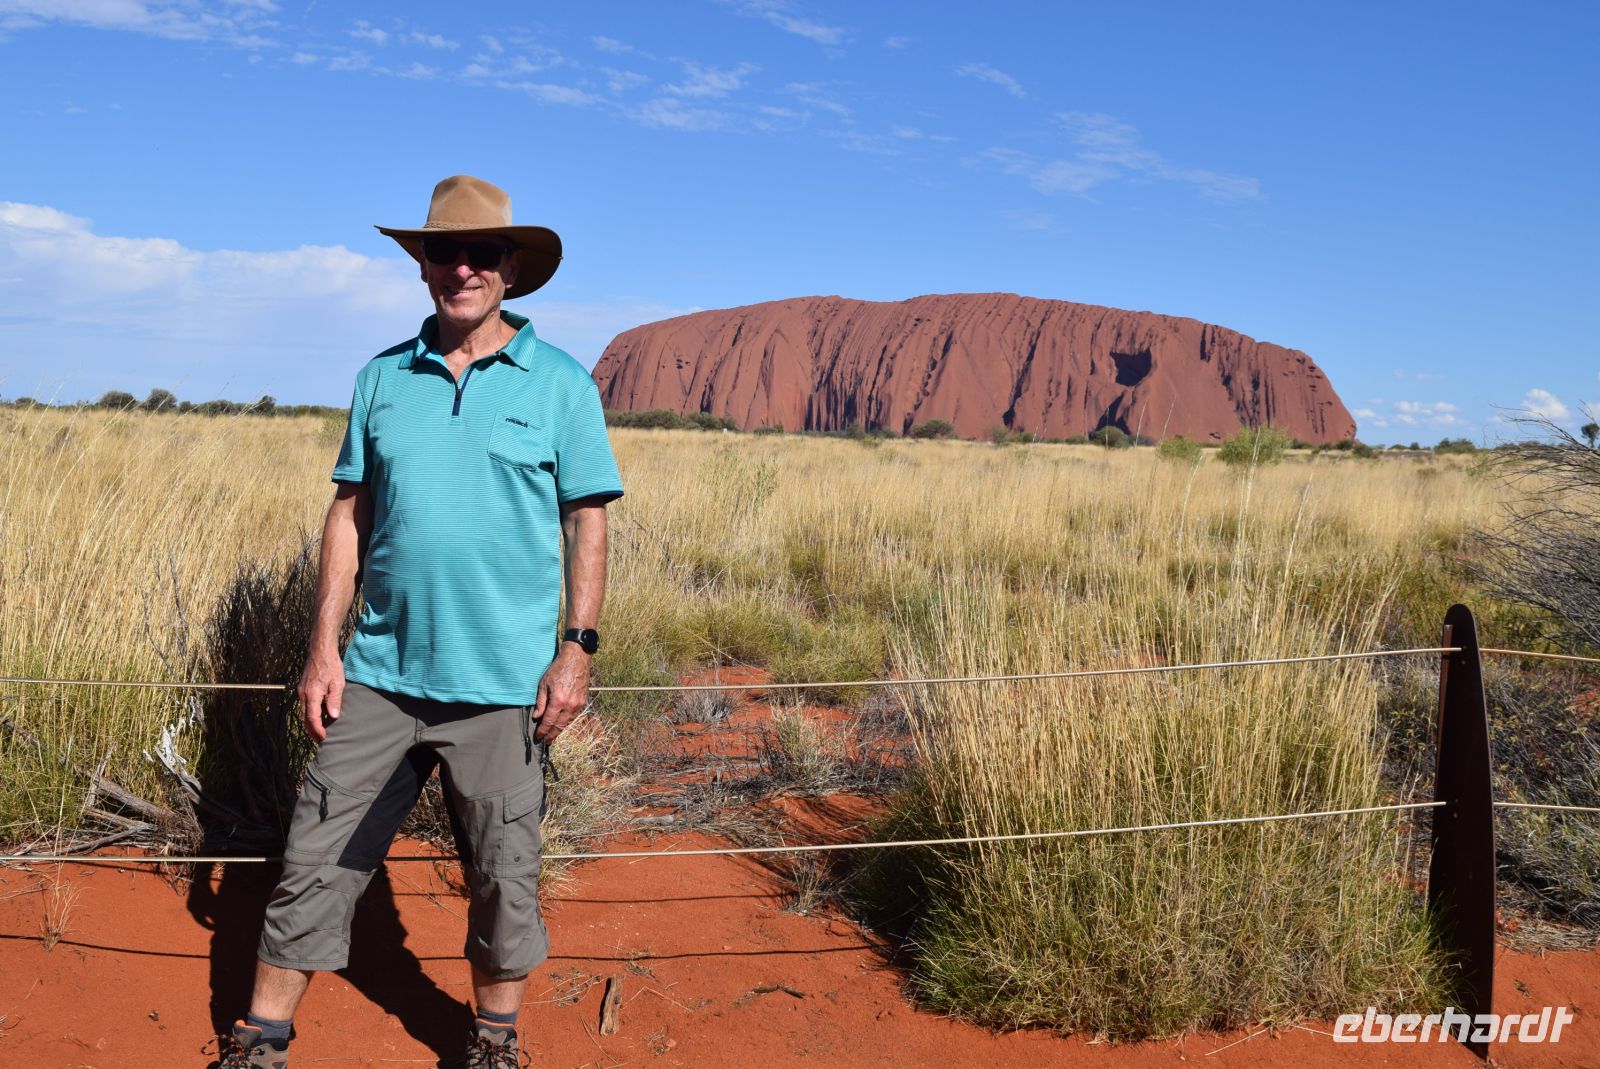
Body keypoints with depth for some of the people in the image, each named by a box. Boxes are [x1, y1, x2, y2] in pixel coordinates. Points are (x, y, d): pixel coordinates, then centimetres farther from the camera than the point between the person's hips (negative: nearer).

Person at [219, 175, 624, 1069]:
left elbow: (587, 523, -1)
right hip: (380, 671, 3)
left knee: (503, 874, 10)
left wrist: (579, 648, -7)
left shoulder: (561, 382, -1)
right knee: (318, 859, 8)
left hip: (502, 683, -2)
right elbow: (350, 515, 9)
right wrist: (324, 647, 4)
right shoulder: (383, 378, 8)